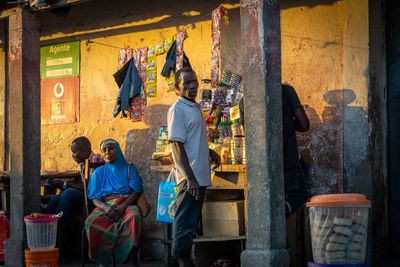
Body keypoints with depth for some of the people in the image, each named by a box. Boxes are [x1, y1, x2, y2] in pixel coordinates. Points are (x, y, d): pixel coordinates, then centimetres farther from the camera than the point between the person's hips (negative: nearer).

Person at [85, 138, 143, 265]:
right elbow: (95, 198, 10)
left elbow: (136, 192, 4)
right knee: (92, 222, -36)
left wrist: (123, 207, -16)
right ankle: (102, 260, -27)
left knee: (134, 217, -40)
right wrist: (105, 207, -15)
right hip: (105, 205, 1)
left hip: (127, 204, -1)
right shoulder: (99, 172, 21)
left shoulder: (130, 168, 18)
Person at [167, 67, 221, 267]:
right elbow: (177, 145, -17)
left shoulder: (195, 107, 15)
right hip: (190, 178, -9)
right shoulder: (177, 109, -12)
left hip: (200, 176, 9)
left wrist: (209, 151, 12)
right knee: (185, 222, -5)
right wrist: (190, 179, -22)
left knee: (191, 221, 14)